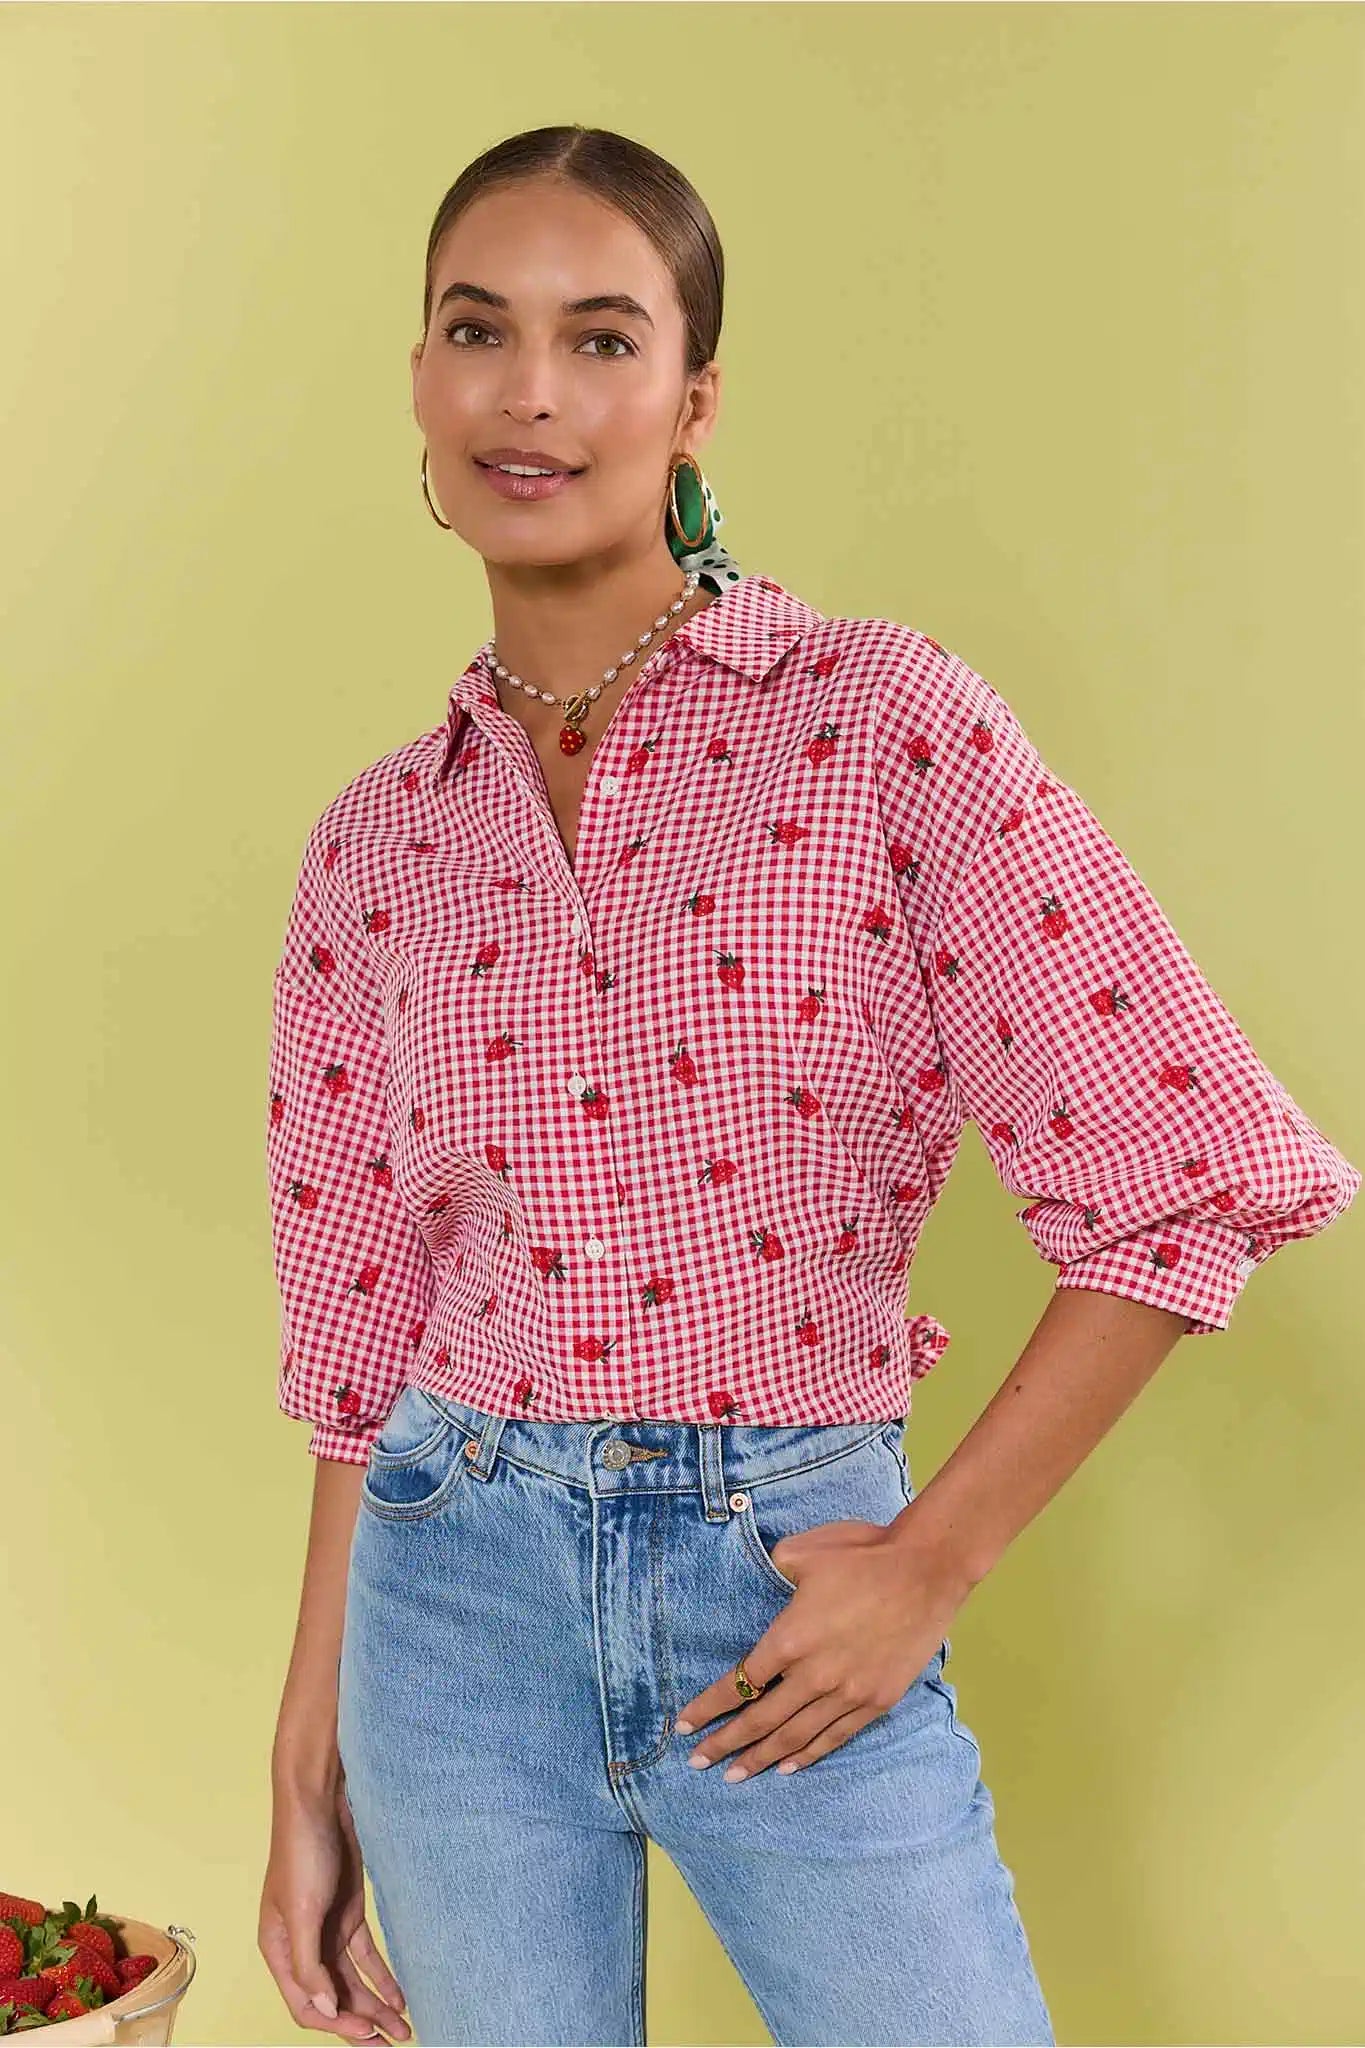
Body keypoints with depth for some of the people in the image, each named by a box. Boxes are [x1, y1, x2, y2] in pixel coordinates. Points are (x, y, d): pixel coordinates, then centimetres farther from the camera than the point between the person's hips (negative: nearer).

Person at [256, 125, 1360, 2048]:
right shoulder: (376, 843, 4)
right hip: (462, 1593, 3)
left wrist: (936, 1558, -8)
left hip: (794, 1594, -3)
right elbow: (362, 1335, 9)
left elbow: (1196, 1174, -9)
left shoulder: (882, 721, -7)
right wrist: (311, 1764, 8)